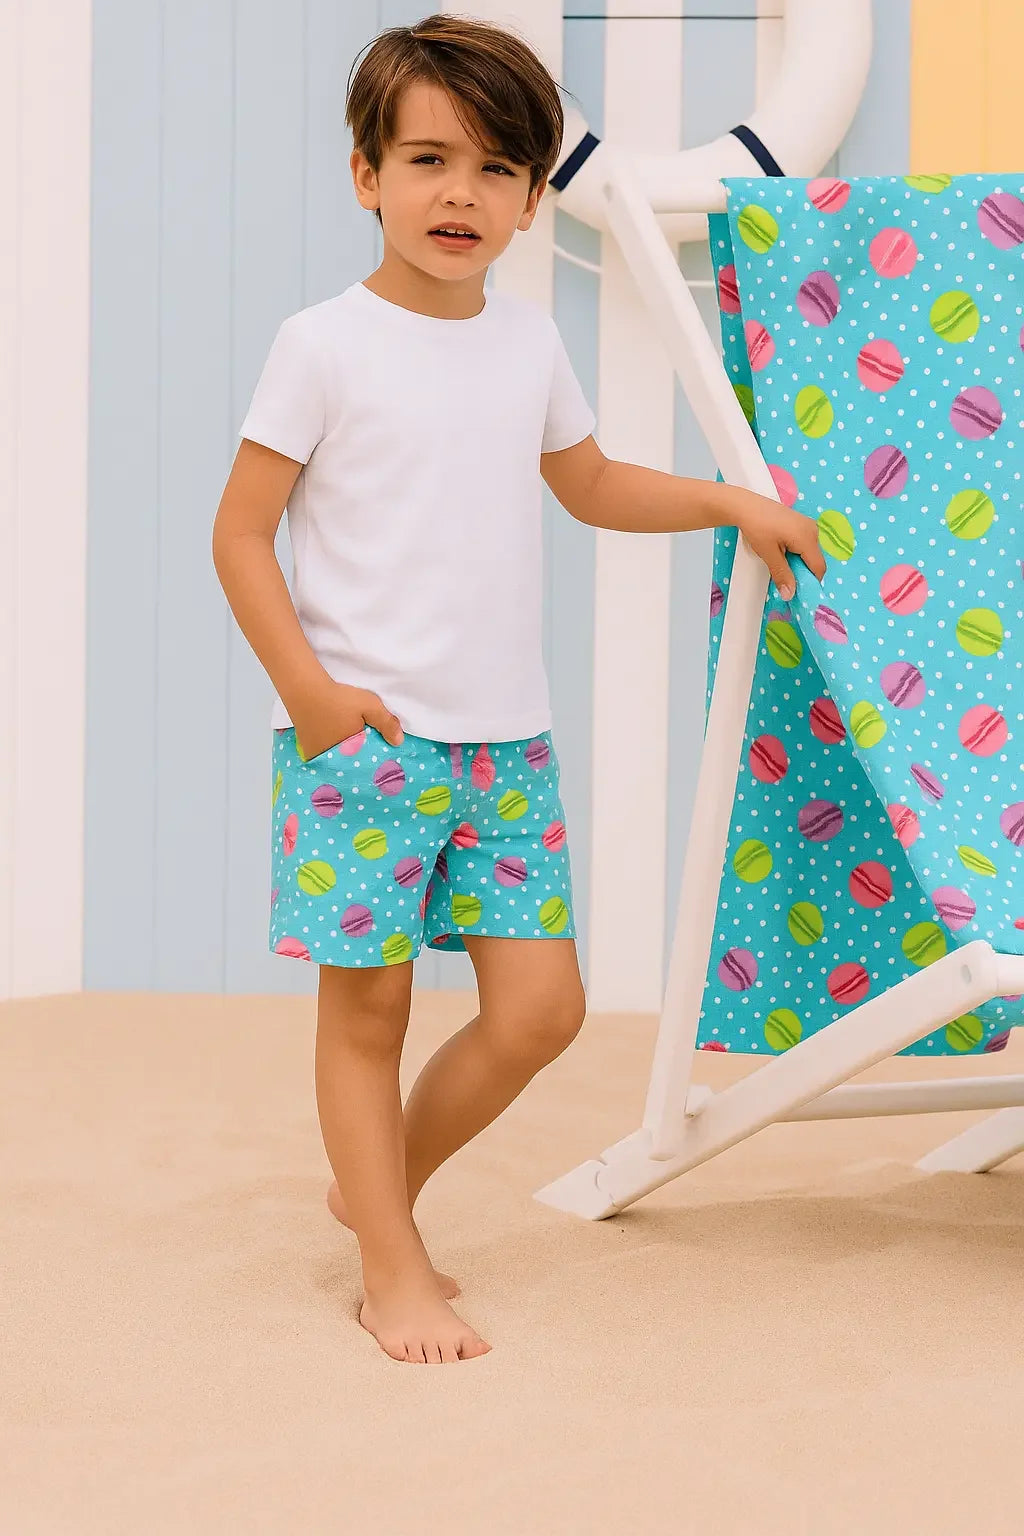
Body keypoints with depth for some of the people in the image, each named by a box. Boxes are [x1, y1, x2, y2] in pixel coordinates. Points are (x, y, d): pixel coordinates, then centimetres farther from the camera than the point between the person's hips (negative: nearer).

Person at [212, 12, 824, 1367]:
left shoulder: (530, 343, 10)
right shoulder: (325, 345, -6)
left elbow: (593, 485, 28)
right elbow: (242, 528, -6)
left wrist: (733, 503, 22)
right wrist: (310, 691, -13)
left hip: (507, 742, 5)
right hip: (362, 739, -5)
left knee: (541, 1005, 2)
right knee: (368, 1003, 1)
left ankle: (379, 1180, 24)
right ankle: (392, 1267, 12)